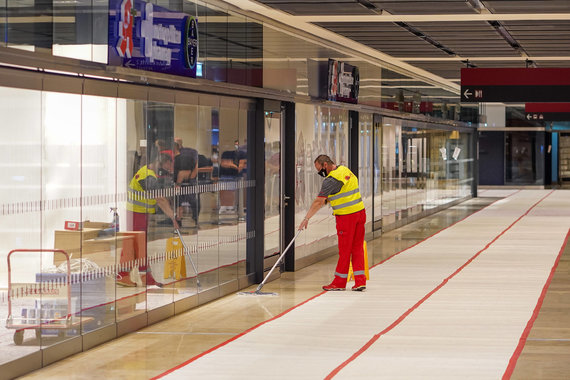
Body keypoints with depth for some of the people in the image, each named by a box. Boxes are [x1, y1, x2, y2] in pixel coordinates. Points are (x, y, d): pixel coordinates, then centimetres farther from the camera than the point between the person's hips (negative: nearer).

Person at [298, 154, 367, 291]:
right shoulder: (345, 170, 10)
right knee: (357, 248, 9)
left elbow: (318, 202, -18)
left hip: (346, 216, -8)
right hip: (360, 212, 8)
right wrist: (330, 199, 15)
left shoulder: (331, 180, -17)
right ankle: (360, 281, 9)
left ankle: (339, 282, 10)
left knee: (344, 250, 1)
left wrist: (306, 218, -16)